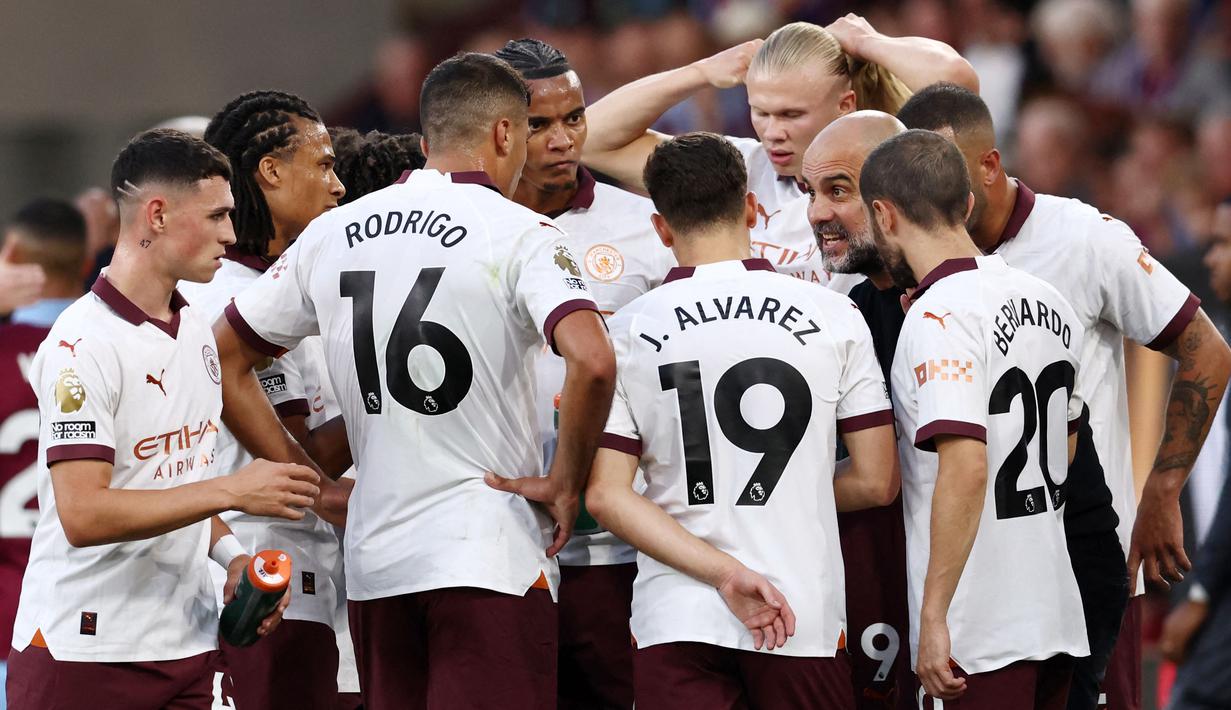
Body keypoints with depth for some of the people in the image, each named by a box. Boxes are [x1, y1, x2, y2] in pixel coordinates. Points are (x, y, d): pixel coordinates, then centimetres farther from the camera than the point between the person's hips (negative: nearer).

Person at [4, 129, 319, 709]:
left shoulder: (196, 332, 13)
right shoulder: (85, 344, -14)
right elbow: (83, 515, -22)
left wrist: (230, 554, 2)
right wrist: (232, 492, -21)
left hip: (186, 639, 8)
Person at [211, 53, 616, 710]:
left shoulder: (332, 233, 11)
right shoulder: (519, 233, -6)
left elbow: (225, 359, 17)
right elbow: (592, 363, -23)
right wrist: (565, 484, -9)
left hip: (373, 563, 6)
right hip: (489, 554, -6)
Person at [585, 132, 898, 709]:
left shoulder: (628, 333, 1)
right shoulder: (832, 318, 0)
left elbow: (607, 495, -6)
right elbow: (876, 483, 2)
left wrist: (726, 573, -11)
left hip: (676, 620, 0)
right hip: (806, 614, 0)